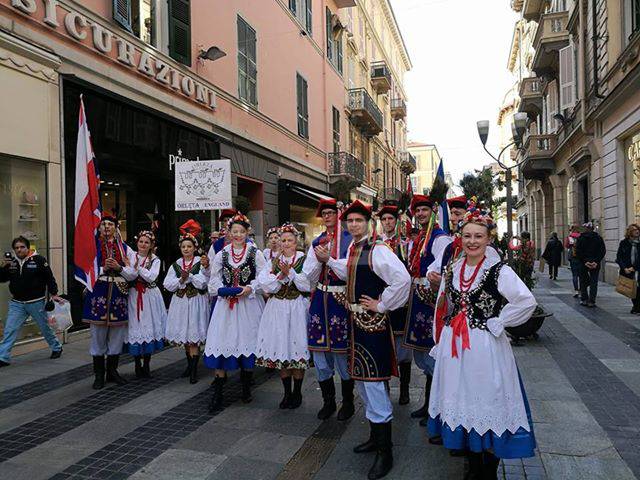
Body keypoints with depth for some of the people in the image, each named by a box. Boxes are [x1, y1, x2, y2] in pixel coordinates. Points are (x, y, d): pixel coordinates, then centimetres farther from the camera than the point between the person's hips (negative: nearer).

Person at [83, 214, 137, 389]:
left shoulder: (125, 248, 9)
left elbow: (132, 275, 4)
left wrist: (119, 267, -12)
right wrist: (104, 269, -16)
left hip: (119, 294, 2)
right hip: (98, 294, -2)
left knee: (117, 334, 9)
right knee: (98, 334, 4)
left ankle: (112, 371, 23)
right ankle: (99, 374, 16)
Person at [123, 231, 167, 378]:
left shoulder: (155, 260, 4)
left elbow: (152, 277, -12)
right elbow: (127, 277, -8)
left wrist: (138, 267, -16)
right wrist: (133, 266, -23)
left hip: (150, 298, 0)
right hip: (134, 296, 0)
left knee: (149, 327, 2)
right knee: (135, 328, 0)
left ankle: (146, 365, 15)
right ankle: (137, 365, 14)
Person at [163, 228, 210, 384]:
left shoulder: (201, 262, -4)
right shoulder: (175, 265, 10)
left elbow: (202, 284, -14)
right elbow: (167, 284, 0)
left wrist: (189, 275, -24)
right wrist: (181, 280, -14)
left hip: (196, 302, -5)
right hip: (180, 302, 5)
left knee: (194, 336, -6)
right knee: (184, 336, 12)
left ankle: (194, 371, -1)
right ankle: (189, 365, 28)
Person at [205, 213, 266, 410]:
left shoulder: (256, 254, 2)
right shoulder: (221, 255, 10)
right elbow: (214, 280, 7)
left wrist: (250, 288, -18)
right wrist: (224, 290, -11)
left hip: (249, 304, -1)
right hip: (226, 305, 2)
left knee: (248, 340, 4)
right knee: (222, 341, -4)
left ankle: (246, 387, 22)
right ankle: (218, 392, 3)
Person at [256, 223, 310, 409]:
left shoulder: (304, 259, 0)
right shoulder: (273, 261, 10)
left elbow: (308, 284, -13)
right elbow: (264, 284, -2)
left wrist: (290, 272, -17)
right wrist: (281, 275, -14)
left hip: (297, 309, -3)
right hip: (277, 309, 3)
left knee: (297, 351, 1)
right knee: (280, 350, 6)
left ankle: (297, 392, 17)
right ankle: (287, 392, 20)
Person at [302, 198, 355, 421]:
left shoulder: (349, 239, -4)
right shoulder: (317, 242, 12)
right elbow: (310, 277, 8)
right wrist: (318, 259, -8)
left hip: (342, 300, -5)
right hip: (320, 301, 5)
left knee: (342, 352, 2)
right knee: (319, 351, 9)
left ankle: (348, 402, 22)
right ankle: (328, 401, 26)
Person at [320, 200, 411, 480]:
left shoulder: (378, 251, -17)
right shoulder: (352, 249, 10)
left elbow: (403, 279, -28)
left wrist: (382, 305, -19)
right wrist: (328, 260, 17)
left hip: (373, 322, -10)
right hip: (356, 320, 10)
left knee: (373, 382, -5)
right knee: (359, 379, 17)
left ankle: (385, 452, 9)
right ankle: (375, 436, 35)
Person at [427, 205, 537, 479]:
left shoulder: (499, 271, -10)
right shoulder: (451, 270, 6)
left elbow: (527, 301, -20)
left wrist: (496, 323, -16)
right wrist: (441, 343, 14)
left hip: (485, 348, -5)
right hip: (453, 347, 5)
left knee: (487, 403, 5)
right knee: (460, 402, 15)